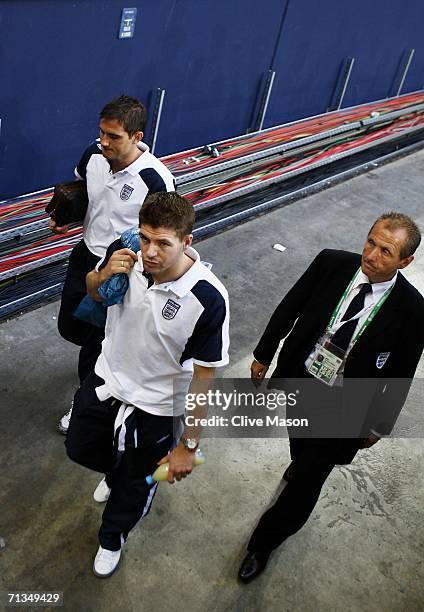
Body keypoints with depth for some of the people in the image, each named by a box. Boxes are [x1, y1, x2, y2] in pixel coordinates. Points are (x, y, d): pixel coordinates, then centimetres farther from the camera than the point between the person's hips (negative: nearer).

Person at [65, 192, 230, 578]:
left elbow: (203, 376, -22)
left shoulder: (208, 299, -33)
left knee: (134, 484, 20)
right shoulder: (125, 254, -21)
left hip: (154, 406, -4)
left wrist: (189, 445, -14)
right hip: (105, 378, 4)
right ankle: (115, 471, 66)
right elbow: (94, 293, 3)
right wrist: (104, 275, -22)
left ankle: (112, 538, 55)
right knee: (80, 449, 28)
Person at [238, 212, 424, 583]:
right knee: (300, 444, 32)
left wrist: (379, 425, 0)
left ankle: (263, 542, 34)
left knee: (306, 483, 9)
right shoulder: (332, 263, -17)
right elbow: (289, 307, -3)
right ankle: (301, 462, 69)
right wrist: (263, 355, 5)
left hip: (341, 407, -2)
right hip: (296, 379, 3)